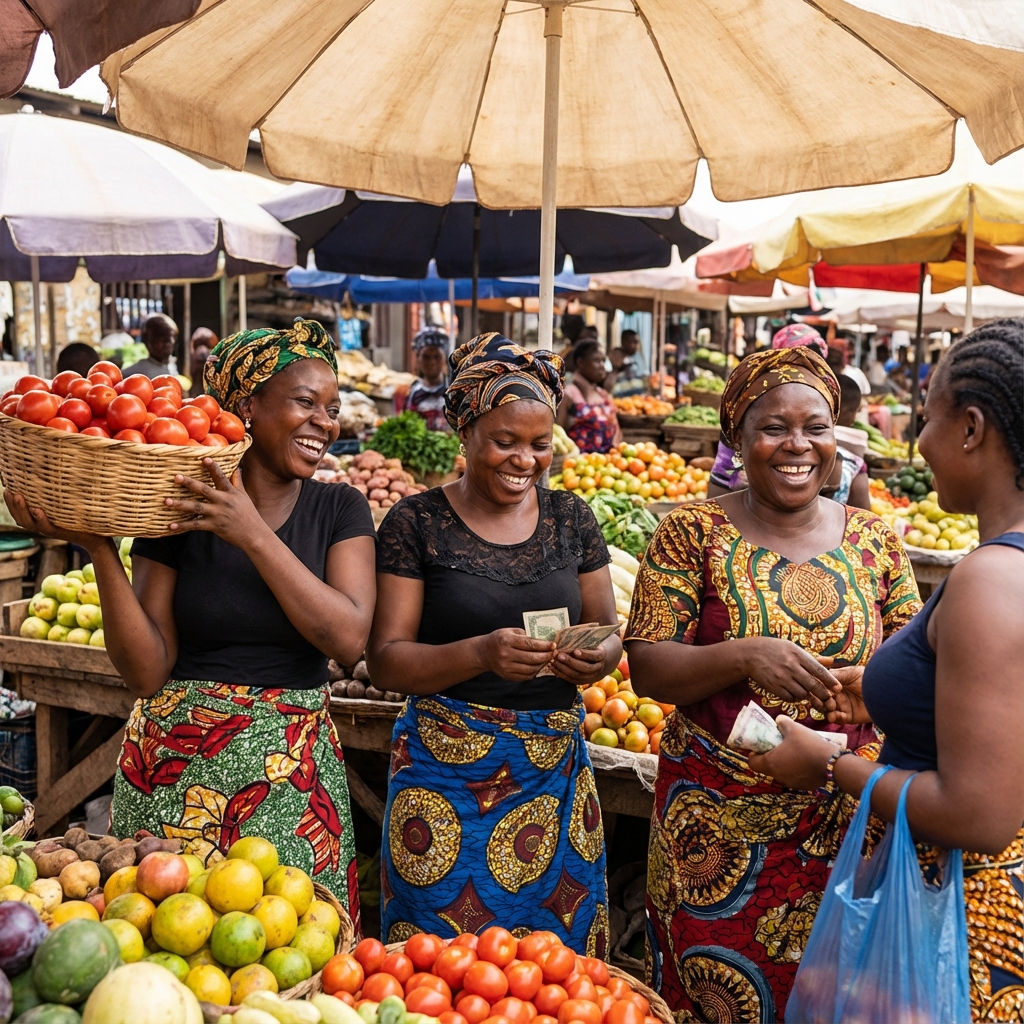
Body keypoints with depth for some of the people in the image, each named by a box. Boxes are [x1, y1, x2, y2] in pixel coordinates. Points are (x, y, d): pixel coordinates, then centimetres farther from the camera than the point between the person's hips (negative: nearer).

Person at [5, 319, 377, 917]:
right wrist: (99, 550, -18)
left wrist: (253, 533, -20)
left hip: (296, 777, 1)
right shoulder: (175, 510, -3)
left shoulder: (340, 510, 1)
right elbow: (147, 673, -7)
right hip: (179, 766, -1)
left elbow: (350, 639, -15)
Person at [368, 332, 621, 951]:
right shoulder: (418, 523, -5)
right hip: (448, 767, -3)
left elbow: (609, 630, 11)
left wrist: (600, 657, -13)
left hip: (556, 767, 3)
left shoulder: (571, 517, 6)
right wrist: (482, 653, -24)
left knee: (560, 948, 11)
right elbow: (386, 660, -8)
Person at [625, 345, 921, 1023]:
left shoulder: (874, 540, 3)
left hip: (843, 824, 2)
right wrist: (744, 657, -25)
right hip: (717, 825, -2)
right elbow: (646, 667, -9)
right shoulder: (694, 534, -6)